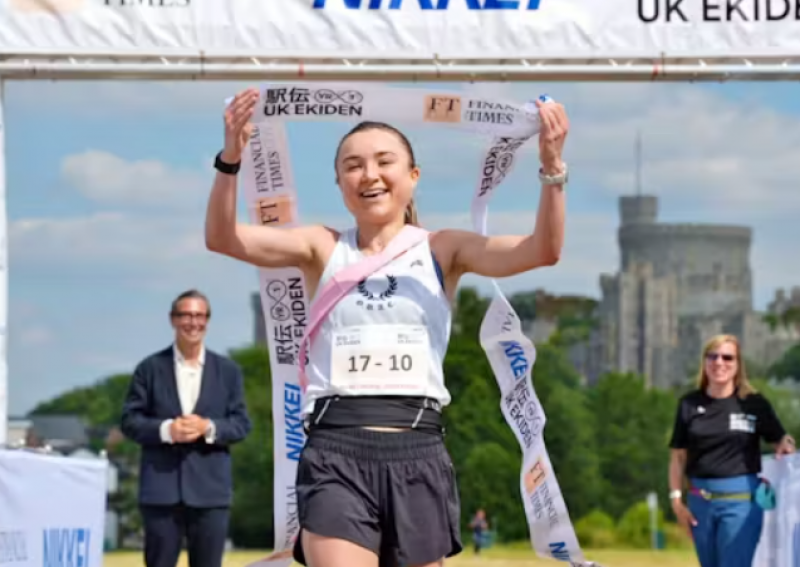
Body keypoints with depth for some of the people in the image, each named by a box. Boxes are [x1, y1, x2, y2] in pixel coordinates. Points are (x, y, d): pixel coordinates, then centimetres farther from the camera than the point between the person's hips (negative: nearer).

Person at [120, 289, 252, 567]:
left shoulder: (228, 370, 10)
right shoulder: (150, 368, 5)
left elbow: (241, 424, 6)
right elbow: (130, 421, 2)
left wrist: (208, 427, -13)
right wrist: (165, 430, -16)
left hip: (210, 491, 1)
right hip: (161, 490, -1)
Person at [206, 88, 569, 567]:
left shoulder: (442, 250, 7)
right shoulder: (323, 250, 8)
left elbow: (542, 251, -6)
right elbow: (222, 237, -5)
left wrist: (552, 167, -21)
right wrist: (231, 159, -23)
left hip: (418, 454, 1)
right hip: (336, 454, -1)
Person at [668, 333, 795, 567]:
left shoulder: (754, 403, 0)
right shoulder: (690, 404, 5)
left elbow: (779, 439, 9)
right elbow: (678, 456, 8)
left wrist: (785, 444, -15)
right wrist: (676, 499, 2)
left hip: (741, 498, -3)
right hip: (700, 499, 3)